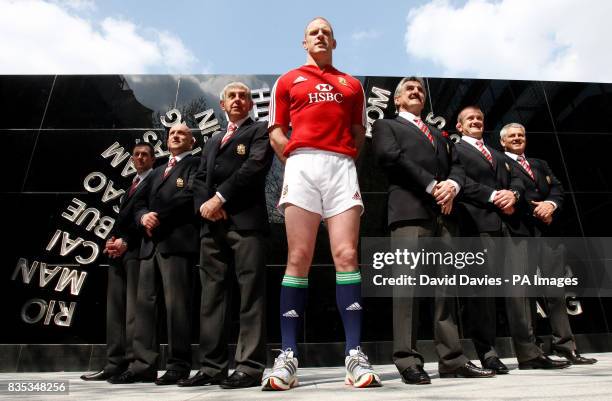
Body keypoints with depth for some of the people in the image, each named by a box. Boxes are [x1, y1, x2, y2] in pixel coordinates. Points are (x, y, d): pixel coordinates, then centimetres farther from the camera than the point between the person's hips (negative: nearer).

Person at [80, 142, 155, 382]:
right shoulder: (132, 185, 27)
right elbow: (122, 216, 23)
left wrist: (125, 241, -13)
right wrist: (112, 240, 5)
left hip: (137, 249, -8)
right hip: (118, 250, 8)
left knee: (133, 308, -9)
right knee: (114, 308, 5)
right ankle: (115, 363, 9)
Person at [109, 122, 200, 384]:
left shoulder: (195, 164, 6)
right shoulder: (156, 172, 29)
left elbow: (189, 195, -11)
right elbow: (141, 204, 20)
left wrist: (159, 216, -11)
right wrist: (143, 216, -3)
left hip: (177, 240, -7)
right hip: (150, 242, 8)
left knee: (176, 303, -8)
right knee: (143, 302, 4)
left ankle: (178, 366, -1)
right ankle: (143, 364, 9)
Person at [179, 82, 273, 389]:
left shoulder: (259, 131, 11)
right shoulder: (213, 141, 29)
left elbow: (254, 166, -7)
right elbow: (199, 179, 19)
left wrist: (219, 198, -10)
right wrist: (204, 205, -2)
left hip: (245, 220, -6)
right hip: (212, 224, 6)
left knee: (250, 293, -7)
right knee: (212, 294, 5)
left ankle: (250, 367, -3)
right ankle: (212, 367, 11)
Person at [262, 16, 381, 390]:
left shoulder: (352, 85, 24)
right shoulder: (288, 81, 21)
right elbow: (276, 132, 14)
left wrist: (347, 159, 8)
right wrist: (297, 159, 0)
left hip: (342, 167, 1)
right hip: (302, 166, -1)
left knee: (347, 256, -10)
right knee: (299, 259, -7)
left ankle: (355, 354, -7)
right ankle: (289, 356, -4)